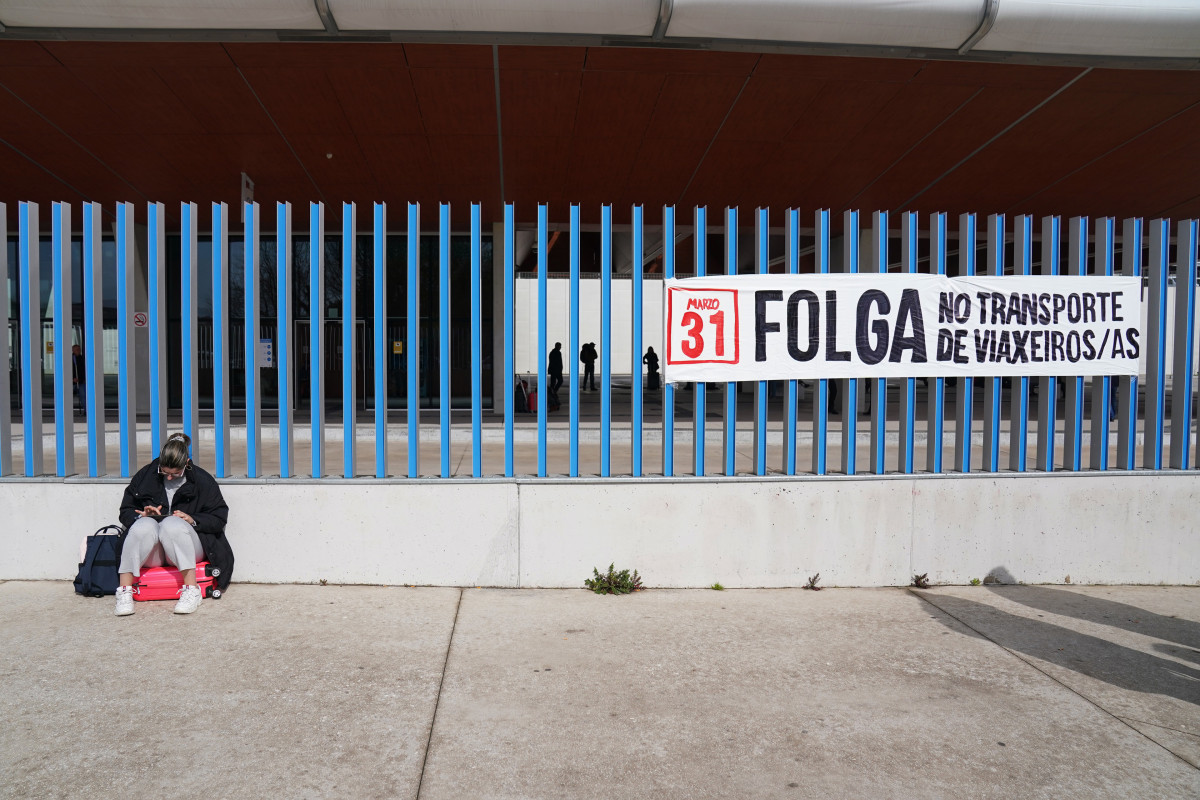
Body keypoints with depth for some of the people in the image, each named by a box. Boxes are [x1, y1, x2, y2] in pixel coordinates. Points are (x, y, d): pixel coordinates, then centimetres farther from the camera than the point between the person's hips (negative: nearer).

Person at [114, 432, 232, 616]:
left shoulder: (202, 480, 2)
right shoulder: (146, 475, 7)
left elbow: (219, 518, 3)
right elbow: (126, 511, 15)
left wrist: (192, 520, -14)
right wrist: (143, 516, -7)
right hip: (151, 553, 2)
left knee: (172, 524, -35)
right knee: (144, 525, -31)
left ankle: (191, 591, -36)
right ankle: (124, 591, -30)